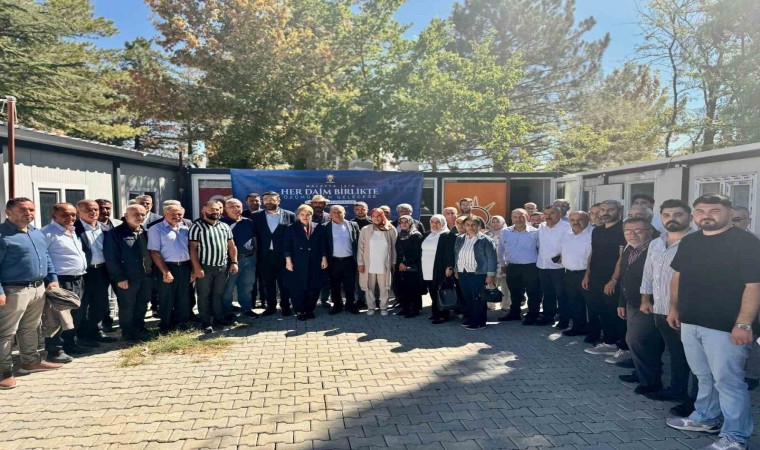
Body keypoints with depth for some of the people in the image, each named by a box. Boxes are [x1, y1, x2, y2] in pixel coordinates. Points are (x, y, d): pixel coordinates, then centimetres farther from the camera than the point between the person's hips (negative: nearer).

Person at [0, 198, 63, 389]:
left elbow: (46, 257, 21)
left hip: (39, 288, 8)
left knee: (31, 328, 20)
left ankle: (31, 361, 32)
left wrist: (52, 278, 12)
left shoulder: (37, 233, 12)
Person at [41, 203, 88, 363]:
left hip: (77, 280, 9)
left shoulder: (73, 232, 16)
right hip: (61, 281, -9)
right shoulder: (48, 233, -12)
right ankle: (54, 351, 7)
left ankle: (70, 344, 29)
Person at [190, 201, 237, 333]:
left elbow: (231, 246, 13)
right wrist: (197, 268, -16)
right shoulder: (197, 227, -6)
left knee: (218, 294, 15)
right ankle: (206, 322, 13)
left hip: (223, 267, 5)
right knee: (204, 296, 5)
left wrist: (234, 262, 5)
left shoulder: (225, 226, 11)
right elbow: (193, 249, -10)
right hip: (205, 267, -4)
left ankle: (219, 317, 27)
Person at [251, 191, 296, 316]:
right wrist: (256, 254, -5)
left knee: (284, 282, 7)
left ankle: (285, 306, 19)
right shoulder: (256, 216, 4)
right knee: (268, 283, 11)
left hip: (283, 255, -2)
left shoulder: (290, 215, -1)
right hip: (265, 256, 2)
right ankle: (271, 306, 22)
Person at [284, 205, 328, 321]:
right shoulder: (291, 228, 2)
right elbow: (286, 246, -2)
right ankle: (299, 311, 14)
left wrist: (324, 259, 2)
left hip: (314, 264, 2)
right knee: (298, 288, 1)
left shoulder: (318, 228, 6)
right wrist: (288, 261, -8)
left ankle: (309, 310, 18)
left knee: (314, 288, 4)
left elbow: (323, 245, 7)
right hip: (297, 264, -2)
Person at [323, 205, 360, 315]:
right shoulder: (325, 227, 1)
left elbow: (358, 242, 4)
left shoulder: (353, 225, 3)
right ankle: (337, 305, 24)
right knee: (335, 285, 9)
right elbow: (323, 245, 1)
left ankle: (351, 305, 23)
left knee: (350, 285, 8)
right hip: (333, 261, 0)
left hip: (349, 260, 0)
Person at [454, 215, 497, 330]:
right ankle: (470, 319, 23)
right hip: (463, 273, 5)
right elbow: (456, 255, 19)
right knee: (467, 298, 11)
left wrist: (490, 274, -11)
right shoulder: (460, 239, 11)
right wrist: (456, 270, 19)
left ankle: (479, 322, 8)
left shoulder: (485, 240, -5)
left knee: (478, 299, -2)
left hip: (478, 274, -5)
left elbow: (492, 258, -7)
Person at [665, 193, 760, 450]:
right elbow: (678, 275, 17)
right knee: (704, 377, 20)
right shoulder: (689, 242, 9)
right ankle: (705, 418, 36)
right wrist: (674, 308, 14)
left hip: (725, 326, -6)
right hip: (690, 323, 7)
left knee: (728, 382, 2)